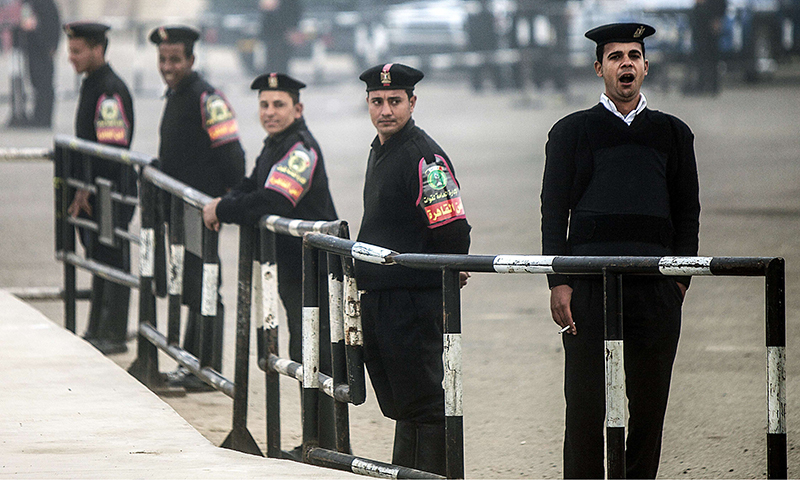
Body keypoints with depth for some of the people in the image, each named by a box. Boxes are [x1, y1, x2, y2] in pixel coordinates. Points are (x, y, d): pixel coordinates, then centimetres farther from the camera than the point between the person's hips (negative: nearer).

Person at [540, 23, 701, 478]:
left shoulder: (672, 133, 14)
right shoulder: (572, 131, 8)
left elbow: (687, 212, 15)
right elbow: (554, 211, 5)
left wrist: (681, 276, 4)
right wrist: (559, 282, -5)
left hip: (656, 288, 2)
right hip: (589, 288, -2)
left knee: (649, 404, 2)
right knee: (586, 404, -4)